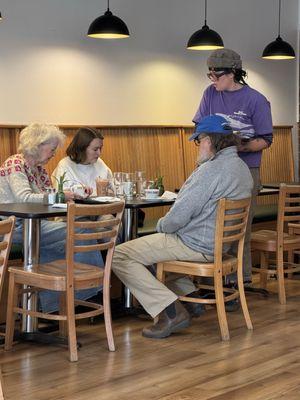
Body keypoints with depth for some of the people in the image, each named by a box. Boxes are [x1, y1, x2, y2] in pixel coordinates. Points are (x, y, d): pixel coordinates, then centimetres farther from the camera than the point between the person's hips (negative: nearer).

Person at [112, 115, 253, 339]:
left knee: (120, 256, -11)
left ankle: (173, 312, -15)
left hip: (198, 246, -10)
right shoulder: (243, 168, 8)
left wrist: (162, 226, -3)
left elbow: (180, 214, -23)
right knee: (157, 243, 35)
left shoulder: (212, 169, -23)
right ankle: (189, 294, 21)